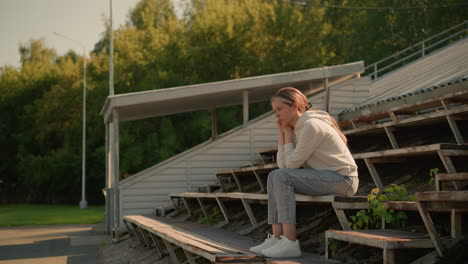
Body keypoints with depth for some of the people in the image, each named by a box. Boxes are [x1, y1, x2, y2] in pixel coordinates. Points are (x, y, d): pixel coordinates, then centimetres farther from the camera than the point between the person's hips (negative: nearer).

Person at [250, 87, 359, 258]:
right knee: (274, 176, 3)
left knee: (282, 177, -21)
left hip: (343, 179, -10)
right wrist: (282, 133, 2)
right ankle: (276, 238, -4)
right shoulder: (297, 128, 12)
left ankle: (290, 243, -25)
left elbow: (292, 164, -16)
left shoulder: (311, 126, -16)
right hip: (325, 177, 10)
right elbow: (282, 164, 4)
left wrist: (287, 133, -5)